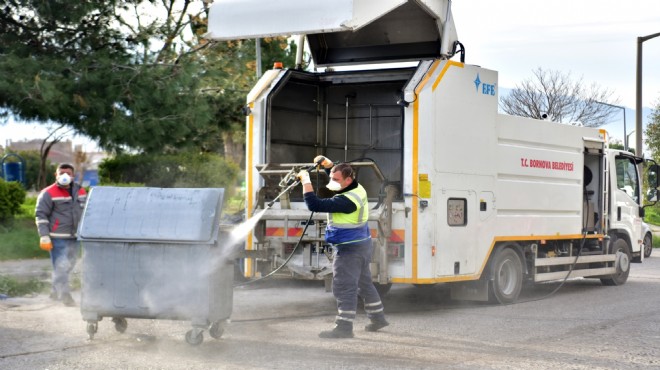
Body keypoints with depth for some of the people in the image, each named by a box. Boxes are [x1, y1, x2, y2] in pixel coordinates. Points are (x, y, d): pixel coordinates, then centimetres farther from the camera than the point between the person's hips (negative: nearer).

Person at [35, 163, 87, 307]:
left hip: (74, 237, 6)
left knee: (68, 266, 13)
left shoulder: (80, 191, 11)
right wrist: (44, 237, -15)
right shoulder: (48, 194, -7)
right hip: (58, 239, -6)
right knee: (61, 267, -10)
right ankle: (65, 295, -8)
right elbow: (41, 215, -8)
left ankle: (56, 292, 27)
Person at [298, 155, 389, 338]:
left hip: (349, 249, -11)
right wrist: (328, 165, 8)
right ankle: (378, 318, 32)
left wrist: (306, 181, -22)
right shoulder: (357, 189, 3)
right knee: (364, 283, 21)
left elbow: (315, 205, -30)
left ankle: (344, 328, -5)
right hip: (362, 244, 11)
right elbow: (338, 176, 25)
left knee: (344, 287, -7)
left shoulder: (346, 201, -27)